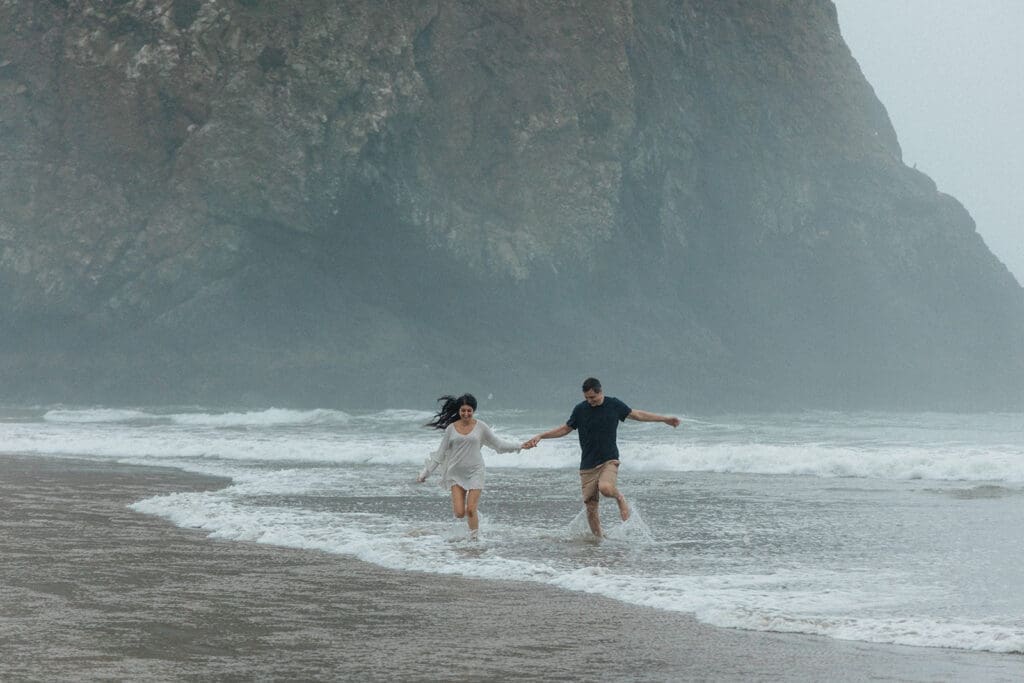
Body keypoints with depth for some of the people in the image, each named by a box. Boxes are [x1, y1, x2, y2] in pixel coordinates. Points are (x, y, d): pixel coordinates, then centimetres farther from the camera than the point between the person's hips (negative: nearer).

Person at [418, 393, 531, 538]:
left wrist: (520, 446, 3)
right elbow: (440, 453, 7)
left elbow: (498, 444, 10)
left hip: (474, 473, -1)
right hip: (456, 473, 1)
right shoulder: (451, 428, 1)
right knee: (459, 513, -6)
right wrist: (425, 472, 6)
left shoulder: (480, 427, 0)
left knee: (471, 511, -10)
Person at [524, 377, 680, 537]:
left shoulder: (614, 404, 0)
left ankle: (620, 498, 2)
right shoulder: (580, 409, 1)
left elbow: (636, 414, 13)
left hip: (609, 461, -2)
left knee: (606, 488, -31)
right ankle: (598, 539, 14)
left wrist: (665, 419, 17)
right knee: (590, 507, -2)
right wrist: (540, 437, 6)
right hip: (588, 464, 2)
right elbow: (565, 429, 13)